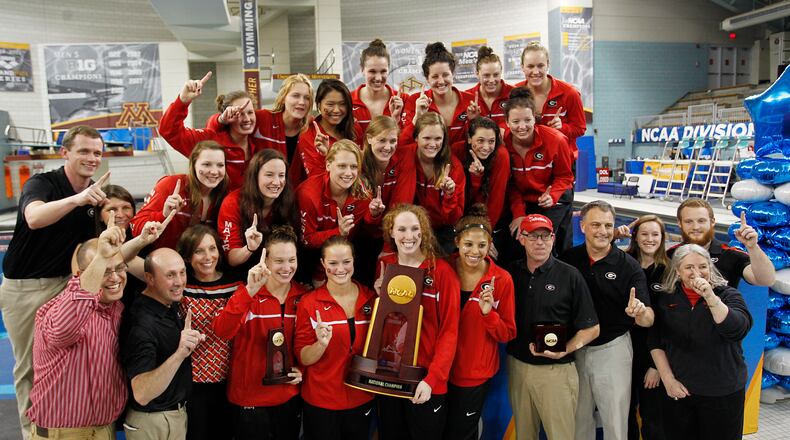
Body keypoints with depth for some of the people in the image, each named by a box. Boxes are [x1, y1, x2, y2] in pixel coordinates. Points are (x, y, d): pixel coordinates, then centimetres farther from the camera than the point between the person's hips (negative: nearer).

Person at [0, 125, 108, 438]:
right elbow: (35, 218, -37)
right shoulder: (41, 184, -15)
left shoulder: (98, 193, 3)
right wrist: (76, 199, -53)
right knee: (30, 365, 7)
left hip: (66, 284, 4)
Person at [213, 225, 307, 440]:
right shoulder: (247, 294, -12)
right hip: (251, 397, -3)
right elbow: (222, 332, -30)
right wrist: (250, 291, -39)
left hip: (290, 396, 4)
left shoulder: (303, 297, -2)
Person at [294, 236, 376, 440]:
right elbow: (303, 358, -8)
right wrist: (321, 343, -27)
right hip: (321, 403, -2)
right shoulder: (309, 303, -11)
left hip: (362, 400, 3)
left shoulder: (371, 298, -4)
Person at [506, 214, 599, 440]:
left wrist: (564, 351, -18)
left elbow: (592, 328, -4)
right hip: (517, 366, 3)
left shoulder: (570, 275, -6)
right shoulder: (511, 272, 3)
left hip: (557, 370, -3)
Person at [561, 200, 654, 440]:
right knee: (579, 420, 18)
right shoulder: (568, 258, -5)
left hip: (613, 349, -2)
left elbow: (649, 320, -15)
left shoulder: (629, 266, -11)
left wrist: (640, 313, -36)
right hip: (575, 349, 2)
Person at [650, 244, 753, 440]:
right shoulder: (667, 299, 2)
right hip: (678, 392, 2)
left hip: (722, 394, -2)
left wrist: (710, 297, -31)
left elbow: (739, 329, -22)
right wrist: (668, 379, -4)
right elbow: (656, 342, 4)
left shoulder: (728, 295, -4)